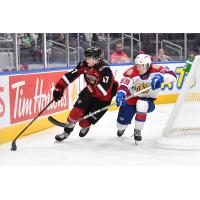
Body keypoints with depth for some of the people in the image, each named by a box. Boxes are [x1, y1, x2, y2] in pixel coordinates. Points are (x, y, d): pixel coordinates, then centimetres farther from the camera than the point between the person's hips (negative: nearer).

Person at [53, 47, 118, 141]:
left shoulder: (105, 70, -30)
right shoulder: (84, 65, -11)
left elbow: (104, 89, -39)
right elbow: (70, 75, -7)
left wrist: (89, 90, -46)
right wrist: (59, 88, -11)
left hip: (103, 98, -5)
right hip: (89, 93, 5)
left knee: (85, 122, -7)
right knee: (76, 111, -14)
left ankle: (85, 127, 32)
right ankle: (67, 131, 8)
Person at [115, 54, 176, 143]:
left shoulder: (155, 70, -19)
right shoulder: (131, 72, -20)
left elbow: (172, 76, -29)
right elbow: (124, 85, -30)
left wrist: (161, 77, -49)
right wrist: (120, 94, -52)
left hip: (148, 100, -1)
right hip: (131, 99, 1)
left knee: (142, 104, -37)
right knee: (122, 122, 3)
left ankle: (137, 131, -15)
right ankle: (121, 128, 48)